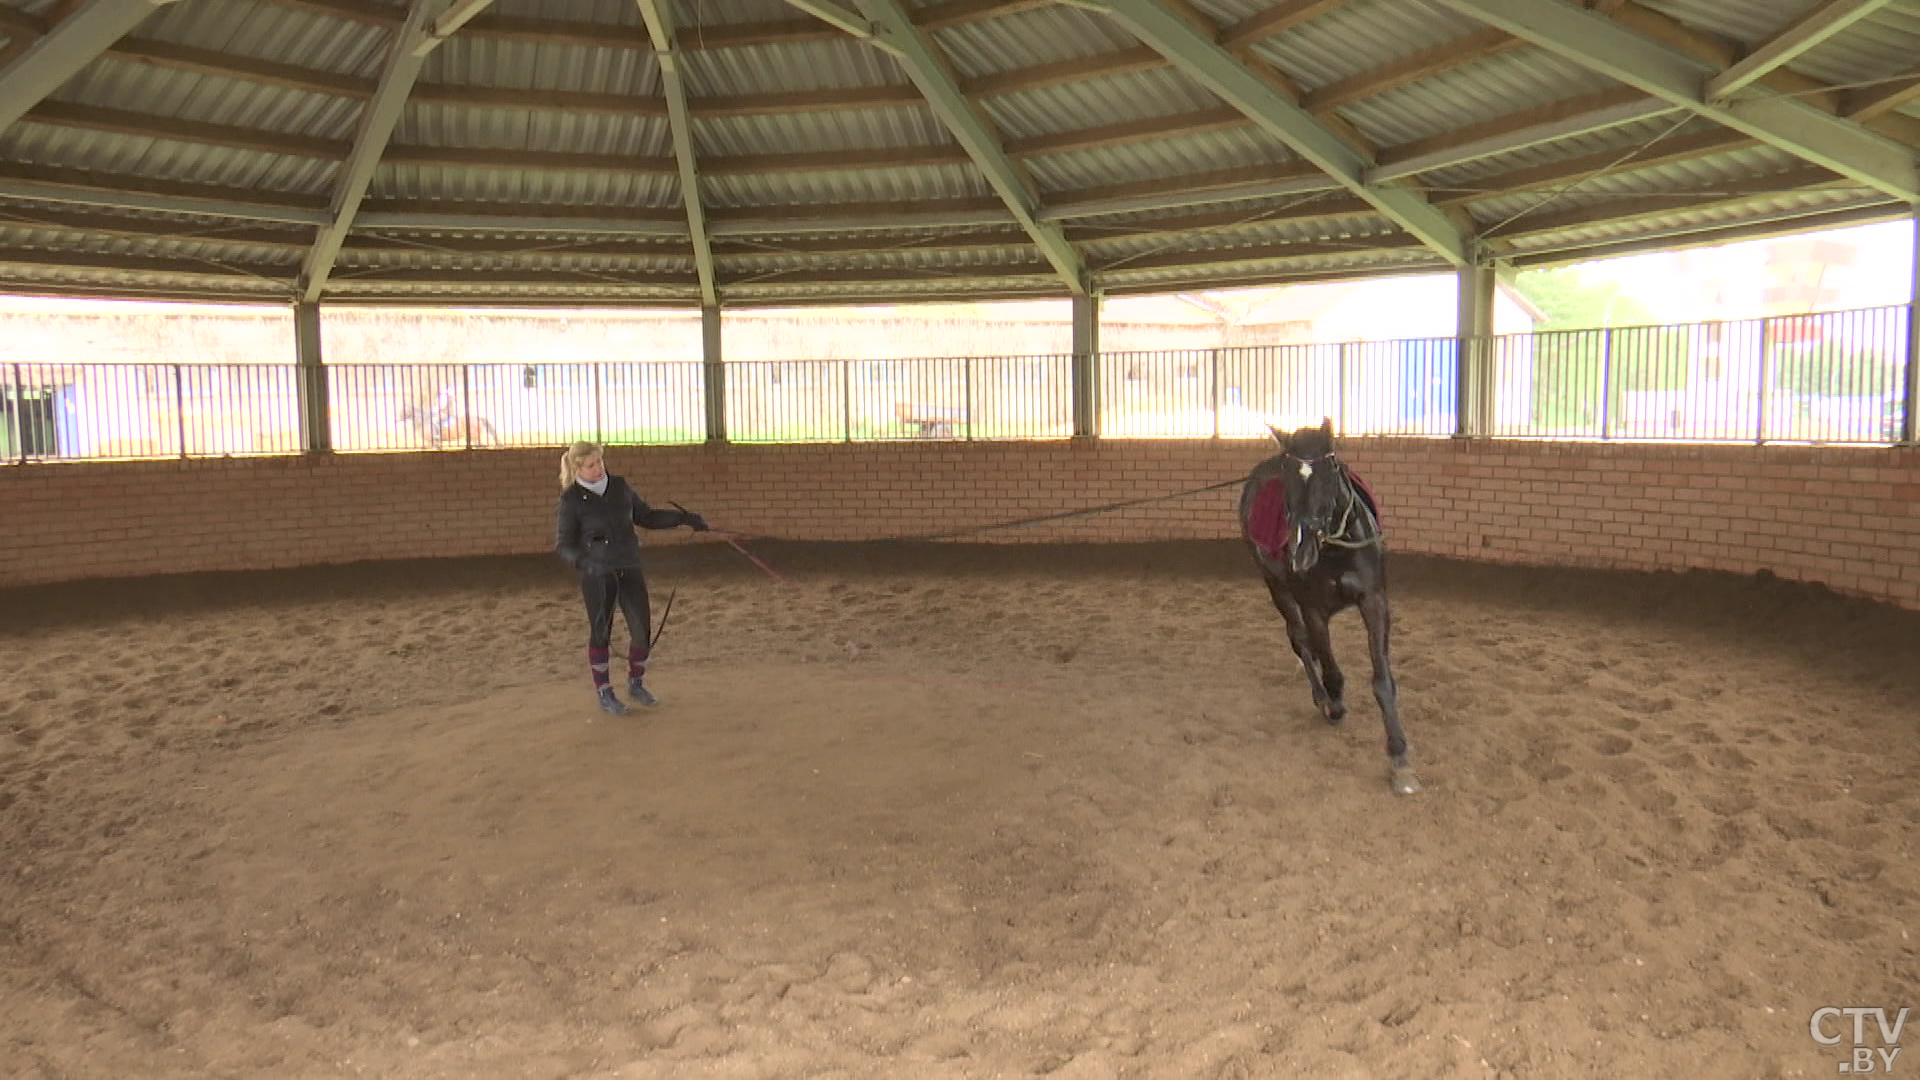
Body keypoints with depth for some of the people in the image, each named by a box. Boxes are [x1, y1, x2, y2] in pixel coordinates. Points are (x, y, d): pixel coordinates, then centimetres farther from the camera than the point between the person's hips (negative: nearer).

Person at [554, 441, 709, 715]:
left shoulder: (620, 487, 4)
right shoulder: (571, 500, -8)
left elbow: (647, 517, 14)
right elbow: (563, 544, -6)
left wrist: (683, 518, 4)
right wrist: (584, 562, -25)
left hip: (630, 569, 4)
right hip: (597, 575, -4)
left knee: (642, 629, 3)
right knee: (600, 633, 4)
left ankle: (636, 685, 25)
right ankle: (605, 694, 20)